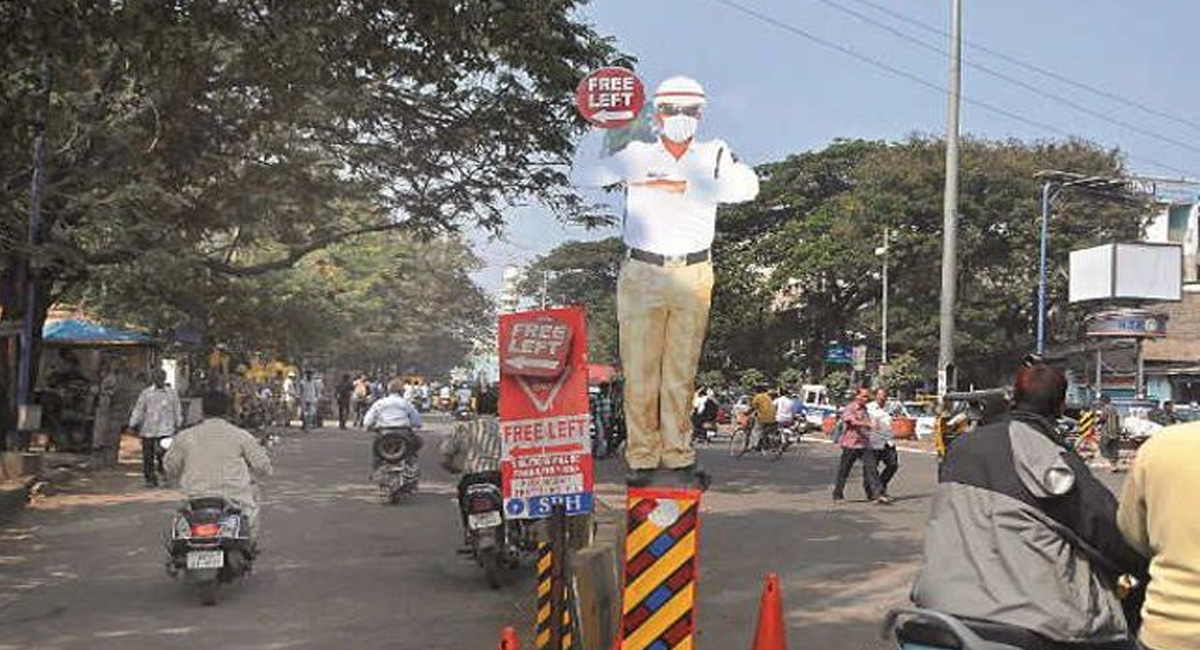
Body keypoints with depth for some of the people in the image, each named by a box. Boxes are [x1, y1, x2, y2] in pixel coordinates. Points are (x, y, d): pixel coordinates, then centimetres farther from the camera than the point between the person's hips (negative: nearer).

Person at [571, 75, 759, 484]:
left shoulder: (713, 156, 11)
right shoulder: (636, 155, 10)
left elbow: (746, 186, -7)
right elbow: (582, 176, 5)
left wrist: (685, 187, -12)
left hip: (693, 276, 1)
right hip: (642, 272, -1)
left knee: (682, 370, 4)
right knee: (640, 369, -3)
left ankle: (678, 453, 10)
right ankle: (641, 457, 2)